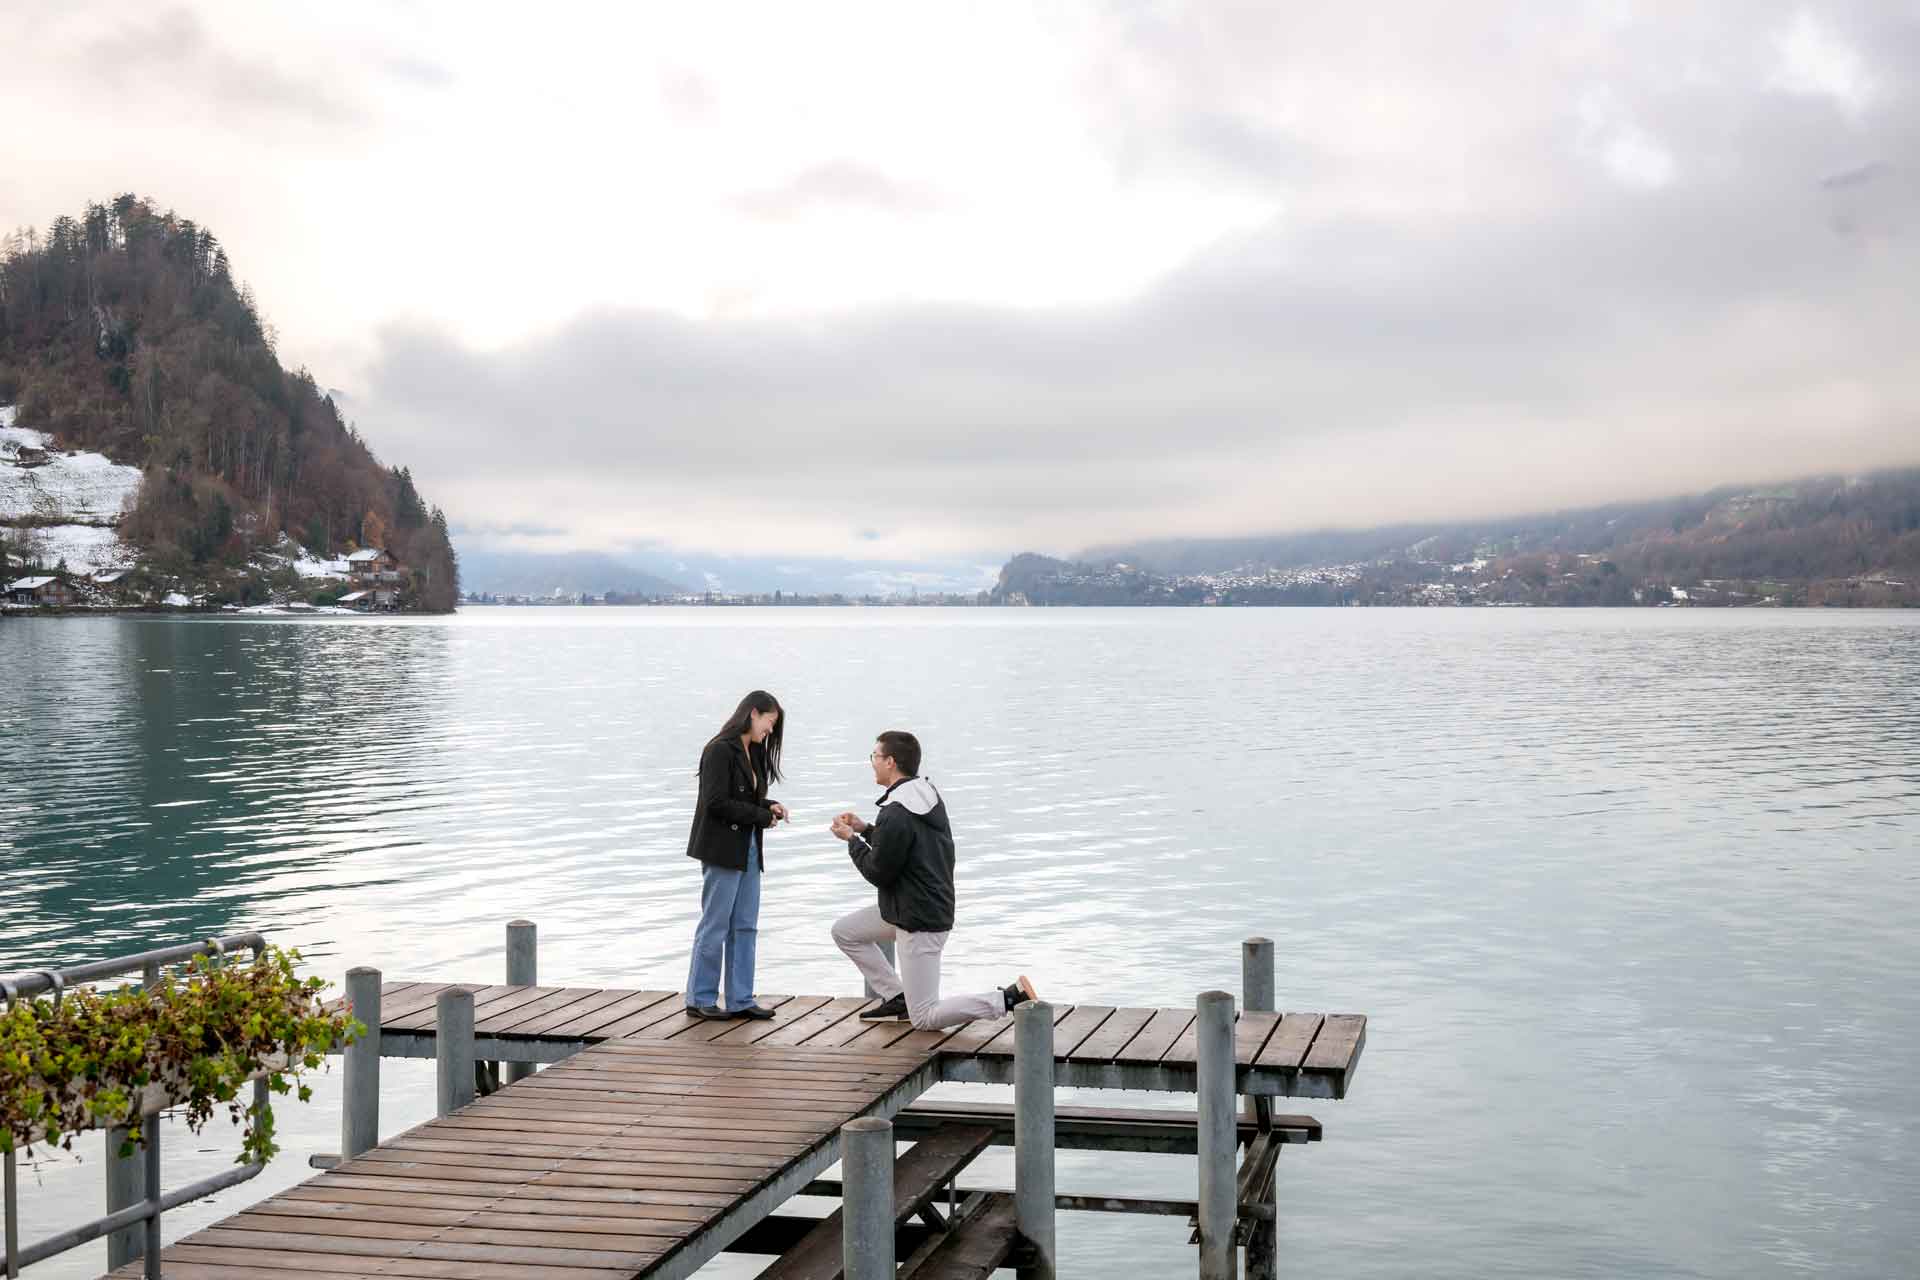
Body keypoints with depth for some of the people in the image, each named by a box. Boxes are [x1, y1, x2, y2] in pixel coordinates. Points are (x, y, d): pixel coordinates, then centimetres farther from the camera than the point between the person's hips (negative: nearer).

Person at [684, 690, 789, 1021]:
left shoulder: (753, 752, 12)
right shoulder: (720, 750, -15)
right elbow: (716, 802, -20)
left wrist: (769, 806, -1)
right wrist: (761, 816, -13)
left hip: (748, 850, 9)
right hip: (722, 850, -9)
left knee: (745, 927, 9)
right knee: (715, 925, 0)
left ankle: (740, 1000, 14)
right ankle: (700, 999, 11)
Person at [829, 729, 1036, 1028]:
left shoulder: (895, 815, -26)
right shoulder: (929, 795, 4)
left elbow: (878, 874, -16)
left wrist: (852, 840, -2)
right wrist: (865, 829, 10)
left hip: (920, 923, -10)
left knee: (924, 1018, -2)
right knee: (844, 931, 20)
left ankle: (1012, 997, -10)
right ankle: (897, 999, 19)